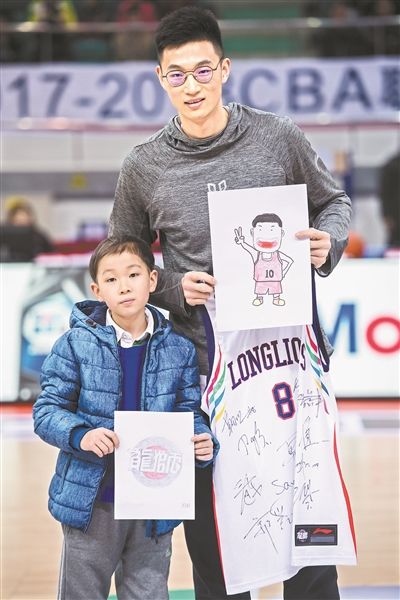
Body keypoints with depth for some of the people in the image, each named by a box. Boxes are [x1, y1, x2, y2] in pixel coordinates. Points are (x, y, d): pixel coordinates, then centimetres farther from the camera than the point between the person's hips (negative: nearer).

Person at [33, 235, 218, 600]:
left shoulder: (179, 350, 1)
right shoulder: (77, 344, -6)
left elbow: (189, 413, 6)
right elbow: (46, 410, -4)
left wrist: (203, 443, -15)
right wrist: (81, 436, -23)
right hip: (92, 502, -1)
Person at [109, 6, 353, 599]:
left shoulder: (279, 137, 0)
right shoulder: (144, 167, 1)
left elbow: (335, 202, 15)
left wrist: (327, 242, -6)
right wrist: (174, 288, -7)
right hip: (203, 365, 0)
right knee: (212, 535, 5)